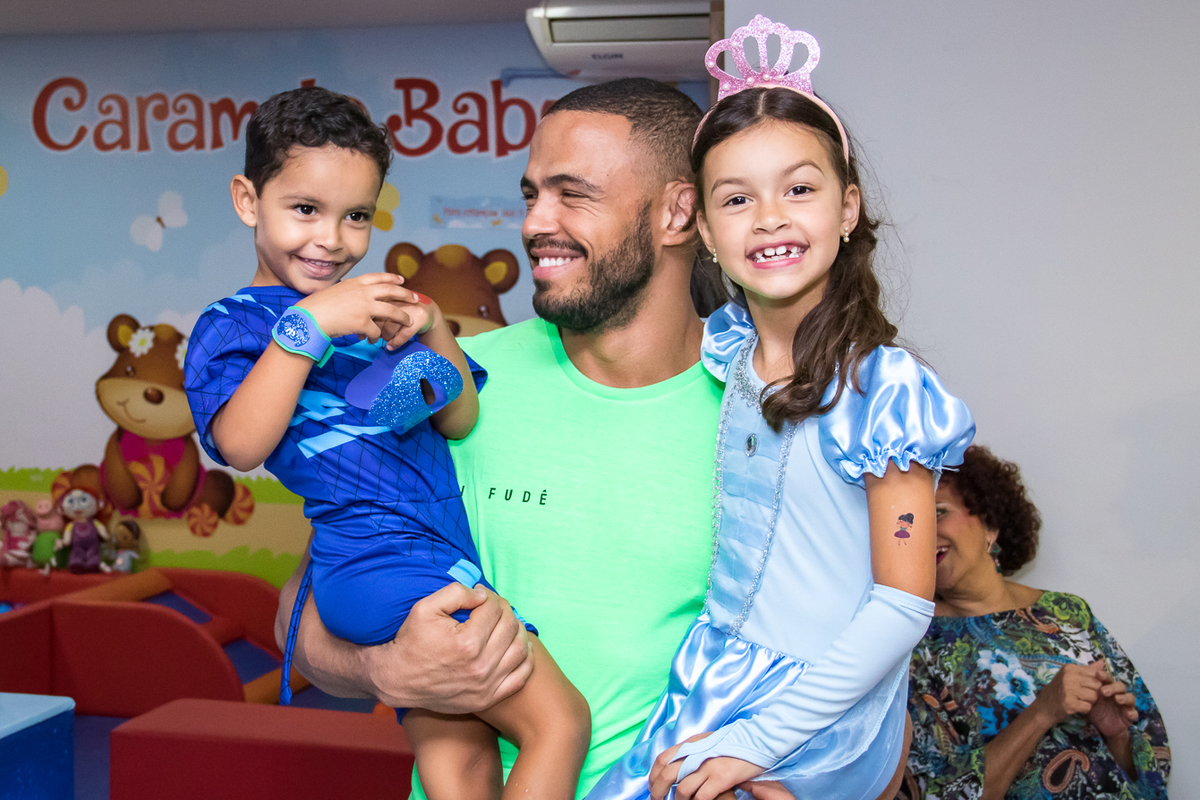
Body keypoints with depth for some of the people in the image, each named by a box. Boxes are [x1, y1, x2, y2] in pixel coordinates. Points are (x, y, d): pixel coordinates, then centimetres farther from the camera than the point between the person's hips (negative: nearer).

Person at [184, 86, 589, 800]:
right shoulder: (235, 323, 0)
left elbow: (459, 420, 15)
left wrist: (432, 329, -1)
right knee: (559, 721, -9)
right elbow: (241, 444, -18)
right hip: (381, 561, -7)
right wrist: (308, 325, -19)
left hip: (443, 561, 7)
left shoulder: (372, 310, 19)